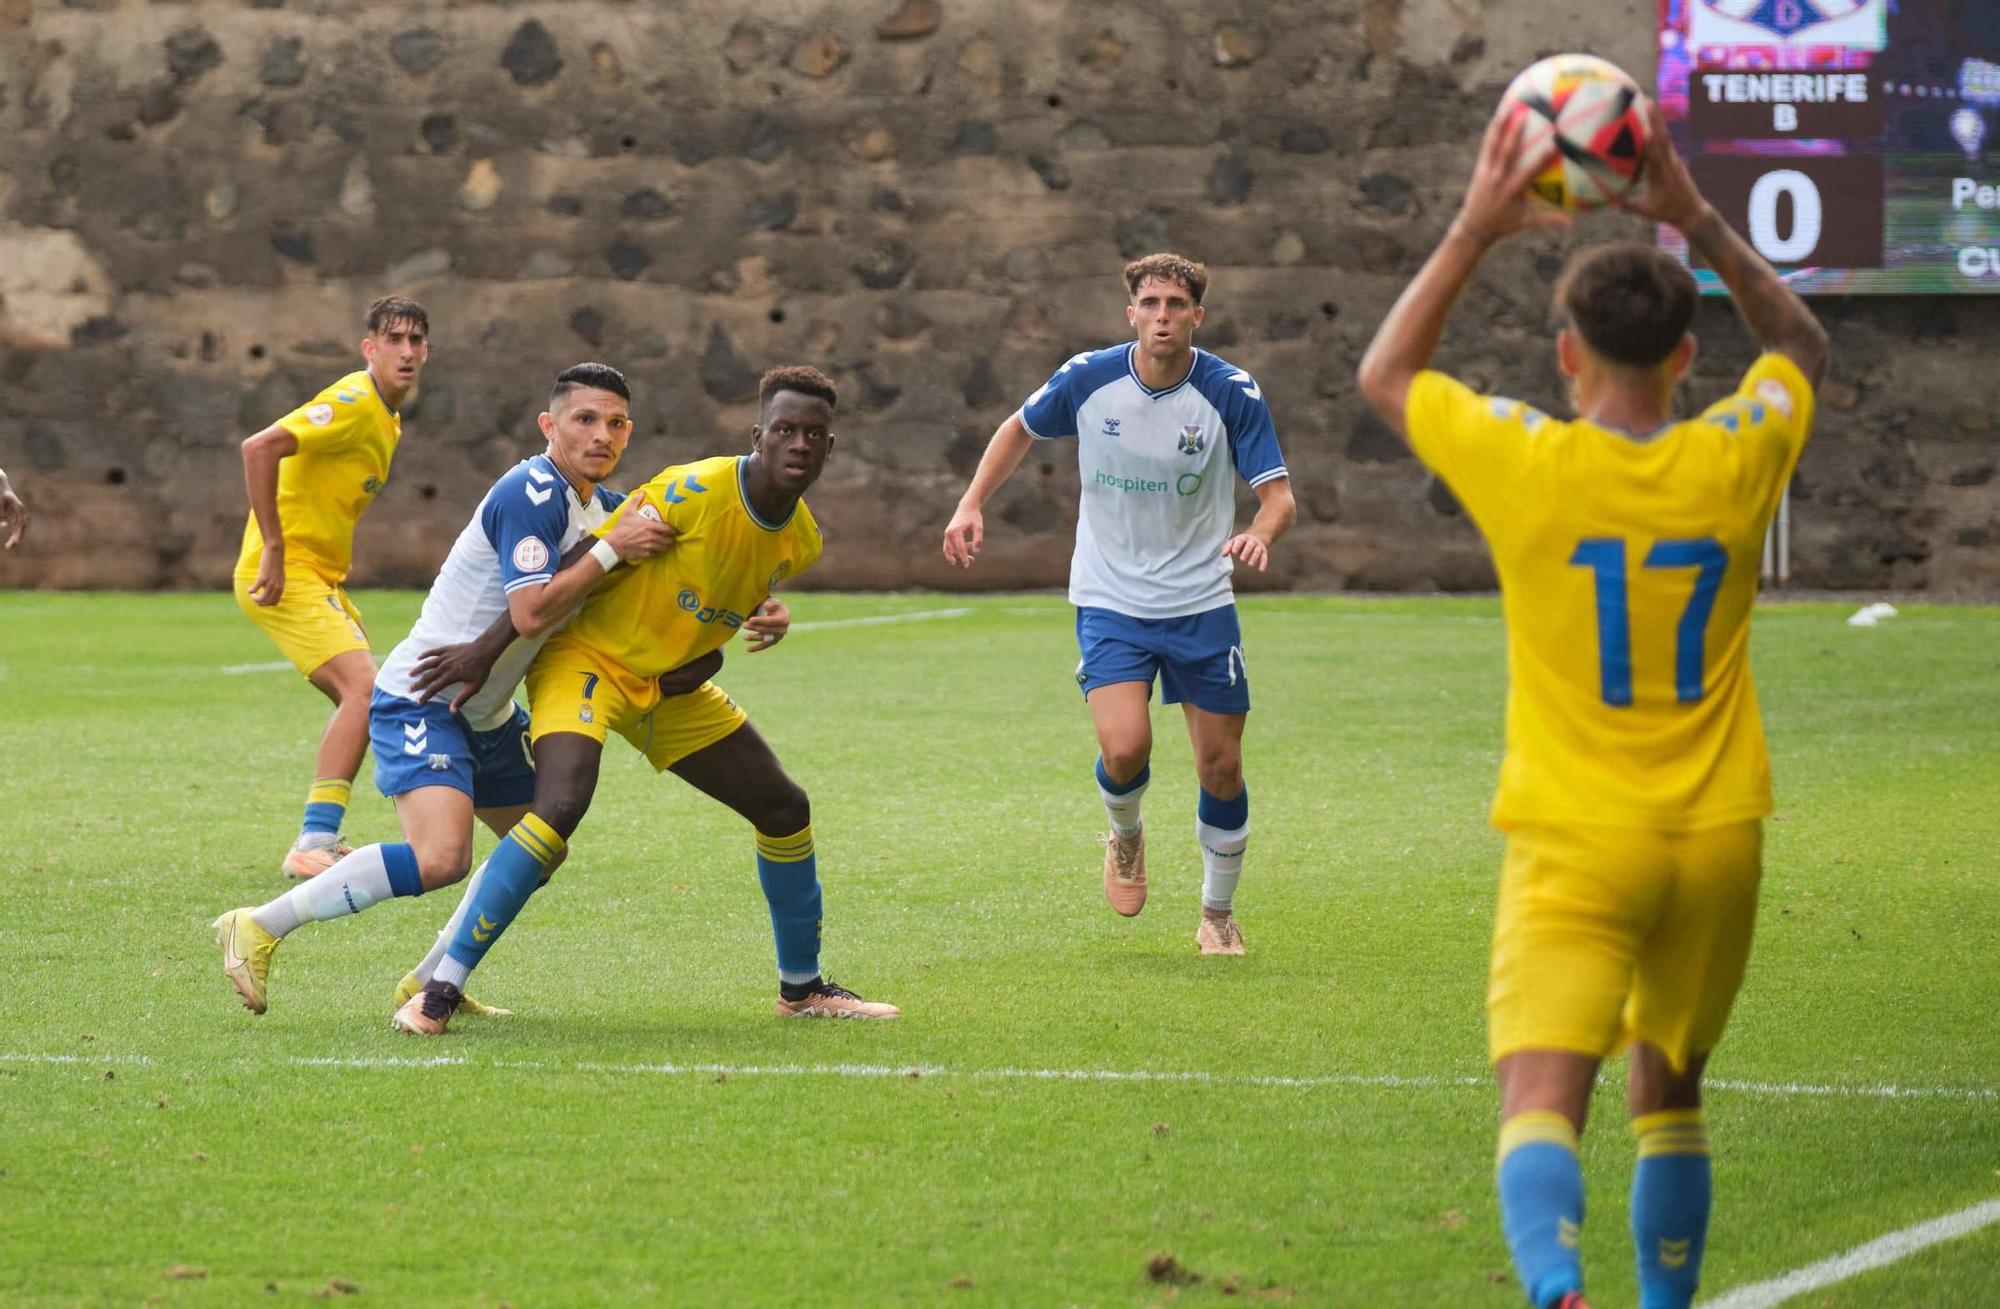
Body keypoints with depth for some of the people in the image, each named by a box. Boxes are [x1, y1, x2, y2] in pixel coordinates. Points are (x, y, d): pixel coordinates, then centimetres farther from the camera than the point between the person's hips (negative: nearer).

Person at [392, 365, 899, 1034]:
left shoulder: (800, 542, -1)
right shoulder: (694, 493, -24)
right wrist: (487, 647, -19)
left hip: (671, 686, 8)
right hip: (588, 659, -8)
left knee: (785, 810, 10)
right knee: (559, 808, -30)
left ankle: (802, 986, 29)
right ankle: (440, 991, -25)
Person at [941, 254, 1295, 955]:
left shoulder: (1232, 393, -12)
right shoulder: (1087, 379, -9)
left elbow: (1278, 493, -11)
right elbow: (1021, 428, 11)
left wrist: (1260, 533, -34)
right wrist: (972, 503, 0)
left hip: (1200, 602, 1)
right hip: (1109, 601, -1)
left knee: (1221, 767, 3)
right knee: (1126, 748, -20)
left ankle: (1218, 913, 26)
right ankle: (1125, 834, 16)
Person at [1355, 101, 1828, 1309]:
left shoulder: (1528, 464, -10)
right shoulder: (1734, 463, -4)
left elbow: (1386, 374, 10)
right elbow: (1801, 342, 20)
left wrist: (1476, 233, 9)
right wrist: (1696, 220, 16)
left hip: (1574, 845, -3)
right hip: (1717, 841, 3)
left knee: (1541, 1106, -16)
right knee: (1671, 1095, 23)